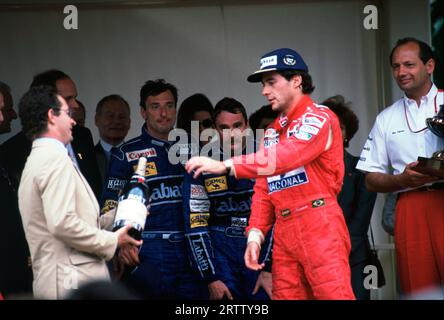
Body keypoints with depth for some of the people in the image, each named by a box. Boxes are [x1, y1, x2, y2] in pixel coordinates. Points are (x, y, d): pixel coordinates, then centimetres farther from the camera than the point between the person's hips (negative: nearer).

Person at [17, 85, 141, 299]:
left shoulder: (37, 160, 20)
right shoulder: (56, 158, -11)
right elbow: (63, 224, -22)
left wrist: (118, 215, 18)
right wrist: (112, 240, -11)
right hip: (73, 282, -10)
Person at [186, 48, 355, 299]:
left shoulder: (319, 117, -4)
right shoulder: (272, 132, 21)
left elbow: (285, 157, -21)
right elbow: (263, 190, 18)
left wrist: (226, 165, -26)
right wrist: (255, 234, 4)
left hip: (319, 225, -7)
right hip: (283, 231, 7)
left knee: (333, 293, -11)